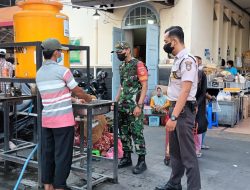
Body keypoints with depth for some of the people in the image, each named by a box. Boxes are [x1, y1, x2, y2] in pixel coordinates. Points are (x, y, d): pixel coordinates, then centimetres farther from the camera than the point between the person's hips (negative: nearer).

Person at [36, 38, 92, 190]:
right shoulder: (62, 71, -11)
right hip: (63, 120, -7)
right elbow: (77, 91, -3)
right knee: (62, 155, 2)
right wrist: (88, 98, 16)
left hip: (46, 120, 7)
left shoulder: (39, 73, 10)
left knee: (47, 154, 14)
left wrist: (69, 95, 24)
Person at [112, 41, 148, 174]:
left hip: (134, 106, -8)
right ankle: (127, 158, 24)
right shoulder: (122, 66, 15)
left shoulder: (138, 65, -9)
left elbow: (144, 86, -13)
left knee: (137, 133, -4)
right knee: (123, 132, 12)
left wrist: (139, 105, -19)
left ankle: (141, 161, 5)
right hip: (123, 105, 8)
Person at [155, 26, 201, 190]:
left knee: (187, 154, -3)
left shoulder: (187, 60, -16)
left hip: (183, 110, -10)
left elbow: (185, 92, -23)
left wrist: (174, 117, -26)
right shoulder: (178, 60, 13)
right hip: (175, 108, 10)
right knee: (175, 151, 18)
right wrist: (172, 113, 13)